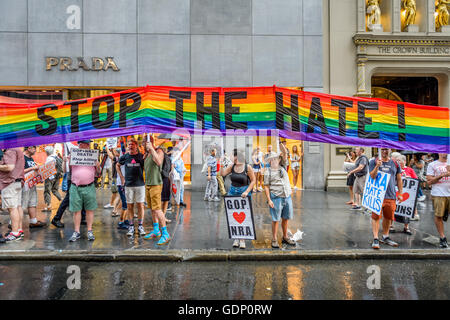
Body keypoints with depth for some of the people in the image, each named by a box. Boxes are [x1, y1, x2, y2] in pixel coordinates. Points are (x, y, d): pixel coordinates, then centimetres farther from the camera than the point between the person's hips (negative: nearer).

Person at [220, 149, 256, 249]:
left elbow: (253, 181, -6)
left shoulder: (247, 167, -7)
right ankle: (237, 238, 17)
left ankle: (242, 239, 8)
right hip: (233, 192, 4)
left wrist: (246, 191, -13)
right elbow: (222, 174, 1)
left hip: (244, 193, -4)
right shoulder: (232, 167, 5)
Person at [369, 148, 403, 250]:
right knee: (376, 217, -5)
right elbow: (372, 176, -7)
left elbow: (399, 180, 15)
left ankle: (385, 237, 27)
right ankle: (375, 239, -1)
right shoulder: (374, 162, 2)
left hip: (391, 195, 4)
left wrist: (400, 193, 10)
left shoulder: (395, 164, 11)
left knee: (388, 217, 12)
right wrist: (377, 166, -22)